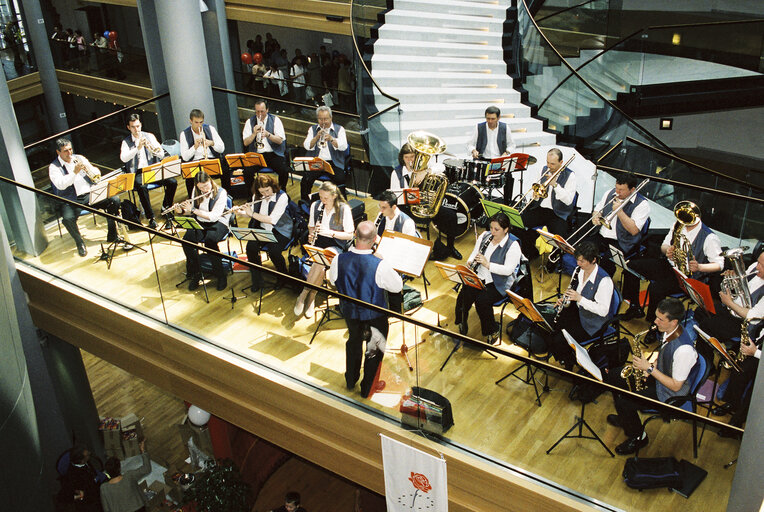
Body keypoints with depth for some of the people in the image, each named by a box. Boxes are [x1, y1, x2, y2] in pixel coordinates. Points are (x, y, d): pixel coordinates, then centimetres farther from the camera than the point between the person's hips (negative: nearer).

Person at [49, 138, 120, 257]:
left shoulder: (79, 158, 13)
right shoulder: (54, 167, 0)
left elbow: (97, 173, 9)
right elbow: (61, 184, -17)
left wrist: (88, 168, -13)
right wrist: (74, 172, -25)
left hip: (90, 195, 4)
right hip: (71, 201, -4)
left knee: (114, 200, -16)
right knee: (68, 218, -35)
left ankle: (112, 234, 0)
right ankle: (79, 243, -5)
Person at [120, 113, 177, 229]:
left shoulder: (150, 136, 12)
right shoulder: (126, 141, 6)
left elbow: (162, 154, 4)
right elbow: (123, 158, -12)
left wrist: (154, 150, -19)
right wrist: (137, 148, -22)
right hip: (138, 172, -2)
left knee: (172, 182, -23)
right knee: (141, 186, -37)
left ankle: (166, 208, 1)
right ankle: (151, 217, -26)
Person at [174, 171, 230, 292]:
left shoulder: (221, 193, -14)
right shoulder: (196, 191, 4)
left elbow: (213, 216, -21)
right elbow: (192, 212, 14)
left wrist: (193, 210, -25)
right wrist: (182, 211, -8)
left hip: (218, 223, -5)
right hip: (199, 223, 5)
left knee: (210, 241, -37)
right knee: (187, 240, -27)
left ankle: (221, 275, -22)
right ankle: (195, 274, -11)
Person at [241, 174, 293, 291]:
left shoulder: (282, 197, -17)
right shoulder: (256, 197, 3)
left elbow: (272, 220, -24)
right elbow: (252, 215, 16)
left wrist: (252, 213, -21)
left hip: (280, 230, -4)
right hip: (262, 228, 5)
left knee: (273, 250, -31)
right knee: (250, 247, -24)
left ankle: (283, 276, 0)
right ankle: (257, 279, -8)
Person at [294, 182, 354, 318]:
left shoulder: (344, 209, -10)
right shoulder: (315, 206, 4)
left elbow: (349, 235, -9)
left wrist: (329, 232, -22)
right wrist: (311, 234, -7)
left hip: (335, 246, -3)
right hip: (317, 243, 3)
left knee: (321, 261, -35)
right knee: (320, 266, -31)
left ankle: (304, 295, -20)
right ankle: (311, 297, -17)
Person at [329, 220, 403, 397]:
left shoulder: (339, 259, -23)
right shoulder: (380, 265, -32)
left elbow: (333, 281, -3)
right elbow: (398, 286, -16)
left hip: (349, 311, 4)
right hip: (374, 315, -3)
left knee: (353, 341, 30)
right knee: (375, 349, 21)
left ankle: (350, 380, 49)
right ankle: (367, 388, 35)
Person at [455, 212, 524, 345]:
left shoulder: (513, 246, -14)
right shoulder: (485, 236, 4)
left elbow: (508, 270, -21)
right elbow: (474, 254, 12)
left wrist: (487, 264, -29)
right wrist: (470, 262, -12)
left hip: (499, 283, -5)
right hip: (479, 277, 5)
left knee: (482, 300, -28)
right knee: (464, 296, -21)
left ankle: (493, 332, -5)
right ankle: (461, 326, 2)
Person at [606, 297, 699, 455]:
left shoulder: (683, 349, -36)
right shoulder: (667, 331, -10)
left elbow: (676, 386, -26)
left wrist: (650, 369, -24)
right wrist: (652, 365, -5)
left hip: (671, 393, -9)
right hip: (659, 374, 9)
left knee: (624, 402, -20)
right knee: (613, 375, 9)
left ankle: (638, 437, 8)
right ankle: (625, 418, 29)